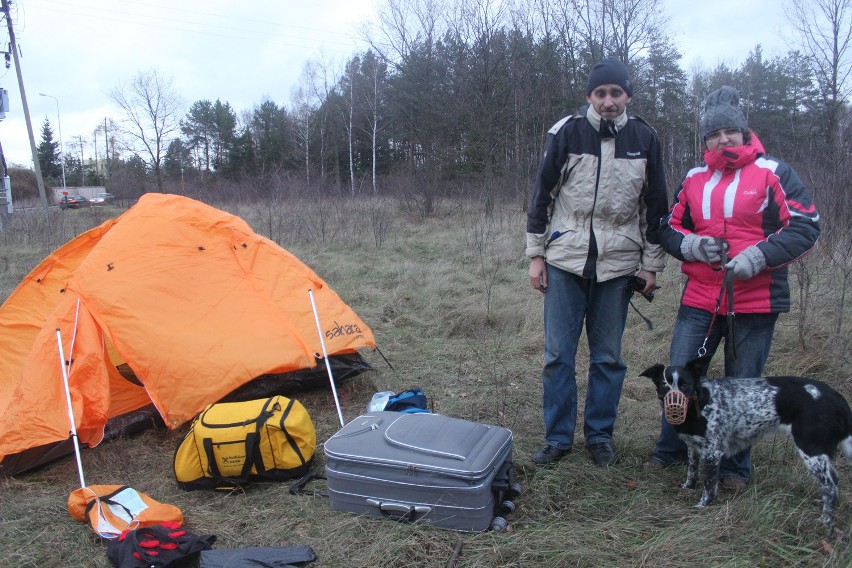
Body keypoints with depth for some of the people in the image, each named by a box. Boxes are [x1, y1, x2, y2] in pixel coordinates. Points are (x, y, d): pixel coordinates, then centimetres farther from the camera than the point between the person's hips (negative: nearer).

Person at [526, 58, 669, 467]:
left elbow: (655, 205, 9)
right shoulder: (566, 133, -1)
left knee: (608, 356, 8)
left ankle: (599, 435, 24)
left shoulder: (644, 139, 3)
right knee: (558, 353, 2)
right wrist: (535, 254, 1)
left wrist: (652, 264, 6)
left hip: (618, 265, 1)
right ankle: (558, 437, 16)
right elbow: (542, 195, 4)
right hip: (565, 261, -1)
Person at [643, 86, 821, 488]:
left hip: (756, 300, -3)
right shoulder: (694, 180, 11)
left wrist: (759, 256, -17)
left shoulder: (773, 174, -1)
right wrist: (692, 245, -7)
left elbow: (806, 227, -4)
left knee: (743, 386, 6)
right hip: (700, 298, 3)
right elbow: (669, 228, 15)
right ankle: (671, 449, 27)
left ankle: (734, 465, 24)